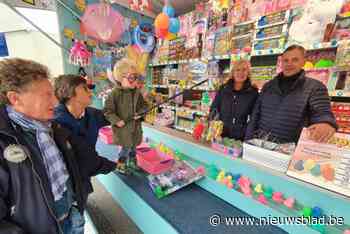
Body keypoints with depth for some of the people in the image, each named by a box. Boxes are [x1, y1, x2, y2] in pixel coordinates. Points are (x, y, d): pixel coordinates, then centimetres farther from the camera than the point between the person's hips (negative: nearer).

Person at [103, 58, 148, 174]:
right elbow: (107, 110, -12)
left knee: (133, 146, 19)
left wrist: (140, 113, -9)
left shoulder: (137, 92, -1)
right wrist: (116, 121, -21)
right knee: (126, 147, 1)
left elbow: (144, 105, 10)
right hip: (122, 126, -5)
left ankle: (132, 162, 42)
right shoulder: (115, 93, -15)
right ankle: (120, 165, 27)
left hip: (135, 125, 5)